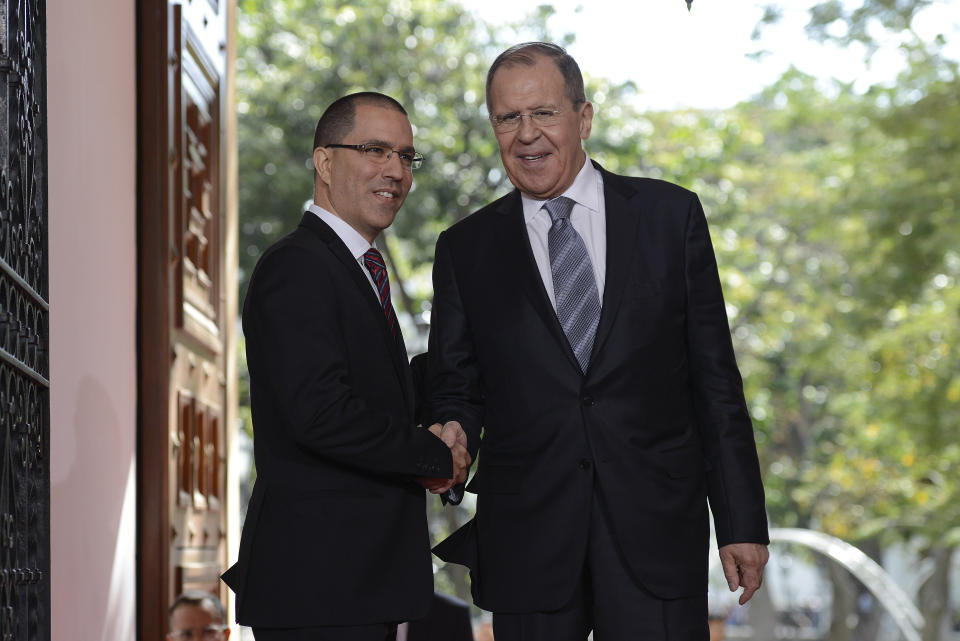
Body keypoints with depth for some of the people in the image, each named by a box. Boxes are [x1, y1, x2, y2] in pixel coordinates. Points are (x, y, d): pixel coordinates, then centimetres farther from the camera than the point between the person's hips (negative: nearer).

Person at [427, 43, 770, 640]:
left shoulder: (672, 215, 6)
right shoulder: (466, 249, 8)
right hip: (526, 548, 1)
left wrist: (742, 522, 1)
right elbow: (456, 388, 10)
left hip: (656, 530, -1)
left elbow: (714, 379, 5)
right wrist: (455, 431, -14)